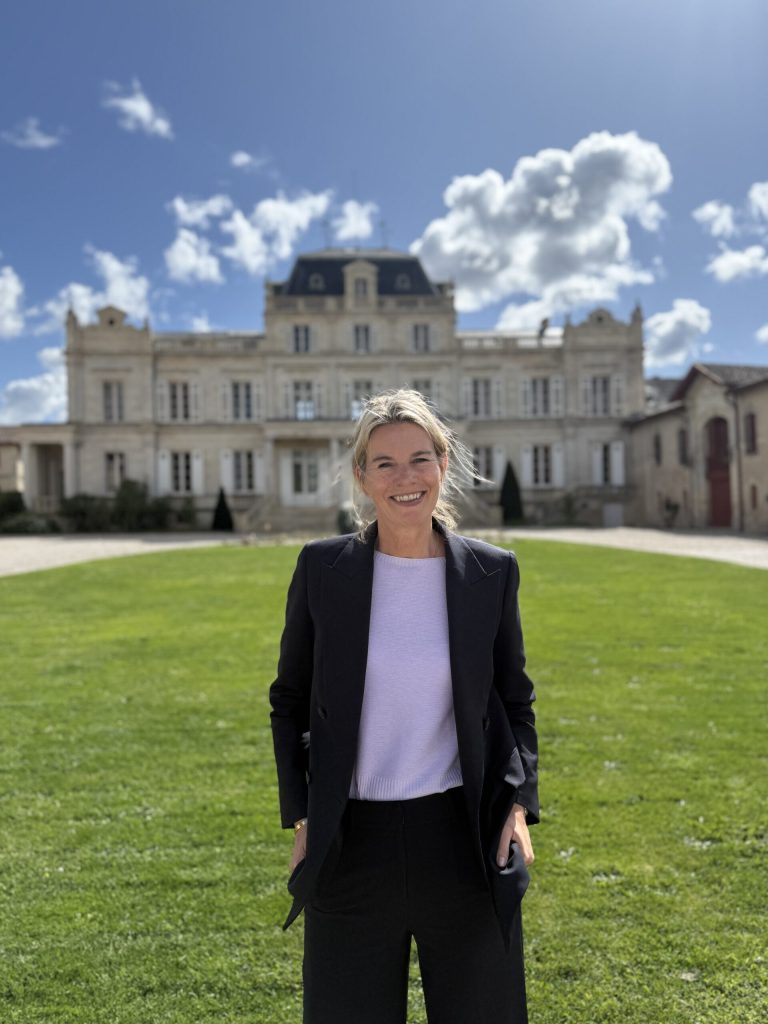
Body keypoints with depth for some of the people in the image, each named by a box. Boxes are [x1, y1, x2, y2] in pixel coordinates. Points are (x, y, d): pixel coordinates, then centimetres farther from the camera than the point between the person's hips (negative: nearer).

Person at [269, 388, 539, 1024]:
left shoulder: (492, 572, -2)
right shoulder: (322, 568, -4)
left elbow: (515, 701, 8)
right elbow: (289, 702, 5)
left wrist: (519, 805, -3)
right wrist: (300, 818, 1)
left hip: (463, 838, 1)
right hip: (351, 846, 0)